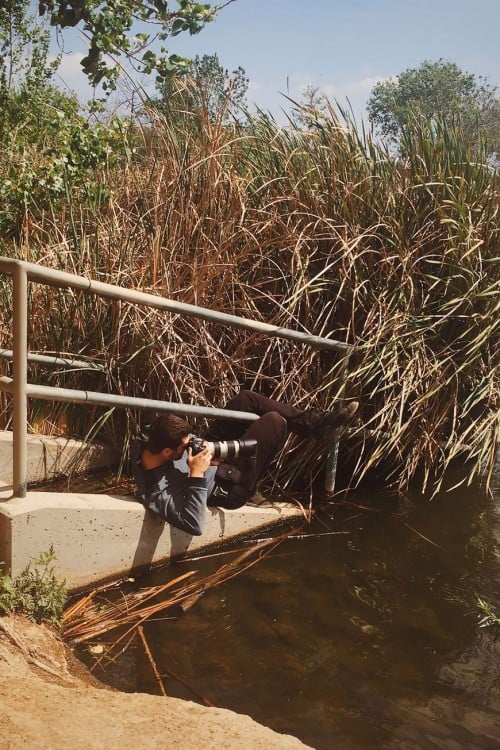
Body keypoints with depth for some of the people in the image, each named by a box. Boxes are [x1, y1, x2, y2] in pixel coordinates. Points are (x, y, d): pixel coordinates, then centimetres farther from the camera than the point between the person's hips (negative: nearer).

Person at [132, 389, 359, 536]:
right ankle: (318, 426, 18)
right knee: (274, 421, -15)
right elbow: (195, 526, -40)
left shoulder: (146, 442, -16)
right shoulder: (157, 491, -37)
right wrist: (197, 475, -43)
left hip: (212, 460, 8)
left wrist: (202, 446, -14)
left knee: (246, 398, 0)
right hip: (229, 485, -8)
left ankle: (316, 423, 14)